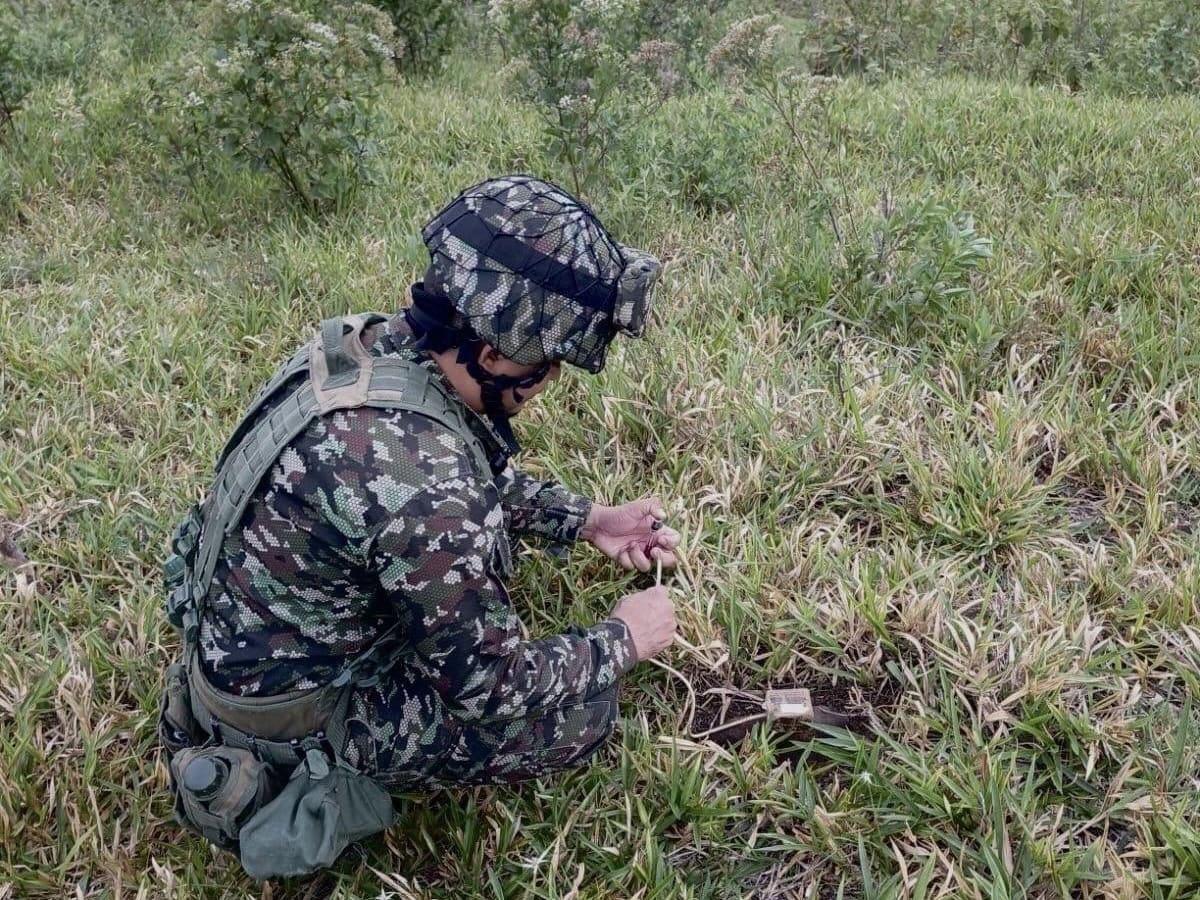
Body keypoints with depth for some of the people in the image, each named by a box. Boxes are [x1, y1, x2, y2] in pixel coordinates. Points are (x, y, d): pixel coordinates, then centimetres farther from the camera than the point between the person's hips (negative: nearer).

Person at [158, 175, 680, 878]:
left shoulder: (376, 341, -11)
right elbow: (496, 688, -24)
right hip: (288, 706, -8)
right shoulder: (415, 476, -37)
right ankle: (309, 764, 3)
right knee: (584, 712, -6)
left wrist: (587, 519, 3)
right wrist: (623, 640, -9)